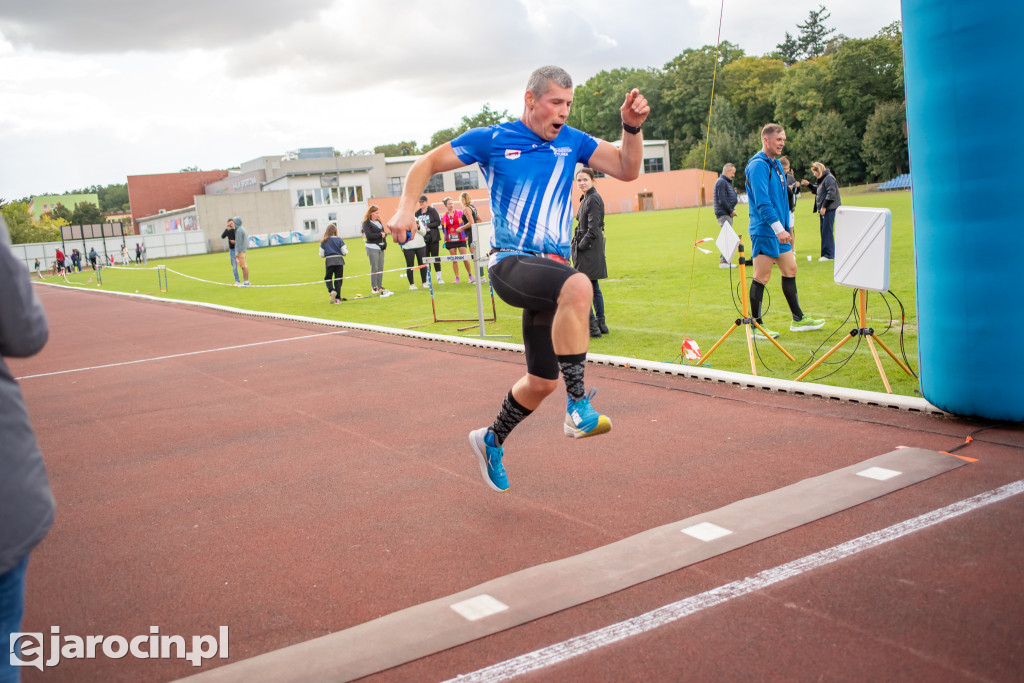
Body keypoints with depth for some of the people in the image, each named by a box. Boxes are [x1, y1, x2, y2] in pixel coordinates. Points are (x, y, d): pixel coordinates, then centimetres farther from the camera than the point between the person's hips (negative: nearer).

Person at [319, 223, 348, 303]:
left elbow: (321, 255, 2)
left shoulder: (324, 242, 1)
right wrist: (346, 249, 18)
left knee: (327, 278, 14)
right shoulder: (339, 240, -1)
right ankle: (337, 298, 4)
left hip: (329, 261, 0)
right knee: (338, 280, 7)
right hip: (339, 261, 0)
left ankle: (331, 291, -14)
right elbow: (345, 252, -4)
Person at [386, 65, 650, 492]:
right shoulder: (492, 140, 0)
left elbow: (628, 170, 6)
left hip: (551, 270, 6)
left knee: (543, 381, 13)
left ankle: (492, 441, 39)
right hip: (511, 264, -6)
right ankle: (579, 406, -32)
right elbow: (428, 163, 8)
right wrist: (405, 209, -6)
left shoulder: (572, 142, 10)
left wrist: (632, 128, -11)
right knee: (578, 286, -38)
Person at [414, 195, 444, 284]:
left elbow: (438, 222, -8)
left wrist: (427, 226, -14)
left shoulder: (432, 211, -2)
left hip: (433, 237, -3)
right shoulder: (417, 213, 8)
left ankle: (439, 277, 7)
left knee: (435, 257, 0)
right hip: (423, 238, 3)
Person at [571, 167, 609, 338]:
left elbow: (593, 229, -21)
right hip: (588, 249, 10)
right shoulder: (586, 199, 16)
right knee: (593, 287, 13)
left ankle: (592, 326, -5)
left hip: (589, 248, -10)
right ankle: (600, 324, 19)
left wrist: (580, 246, -15)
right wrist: (579, 245, 13)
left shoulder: (593, 200, -15)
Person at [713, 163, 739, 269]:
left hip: (727, 214, 11)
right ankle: (723, 261, -14)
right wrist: (731, 211, -12)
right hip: (723, 214, -11)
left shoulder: (726, 182, 22)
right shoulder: (721, 182, -11)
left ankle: (724, 260, 14)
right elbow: (722, 200, -19)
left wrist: (732, 210, 8)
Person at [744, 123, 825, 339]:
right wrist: (778, 229, -25)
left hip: (779, 231, 10)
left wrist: (786, 229, 19)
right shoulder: (758, 165, -15)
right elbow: (762, 201, -23)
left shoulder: (776, 164, 16)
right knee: (762, 277, -5)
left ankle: (798, 320, 24)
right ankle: (757, 326, 4)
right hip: (764, 231, -10)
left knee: (790, 270, 14)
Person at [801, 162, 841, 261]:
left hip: (830, 209, -10)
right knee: (824, 231, 11)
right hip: (823, 209, 10)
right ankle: (825, 253, 17)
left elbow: (831, 193, -18)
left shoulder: (829, 178, -12)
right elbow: (817, 190, 27)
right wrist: (809, 184, 14)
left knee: (827, 231, -10)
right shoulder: (821, 179, 18)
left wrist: (824, 207, -18)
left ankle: (829, 254, -8)